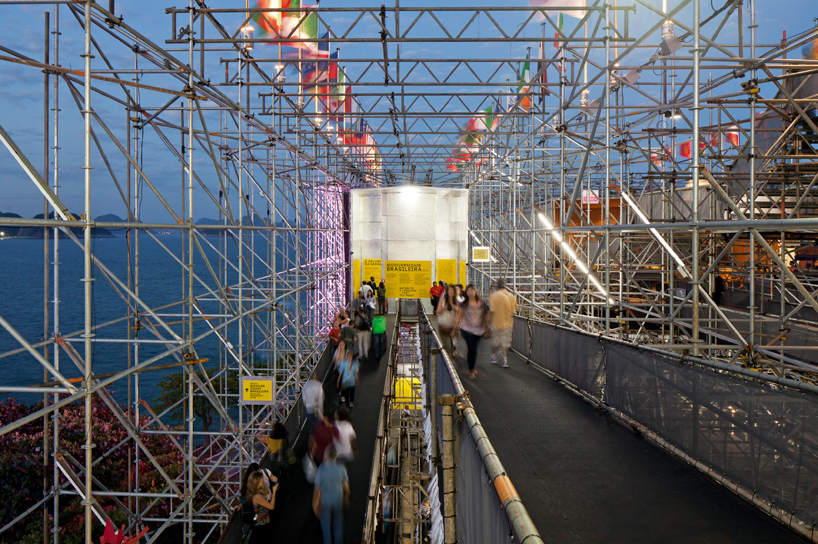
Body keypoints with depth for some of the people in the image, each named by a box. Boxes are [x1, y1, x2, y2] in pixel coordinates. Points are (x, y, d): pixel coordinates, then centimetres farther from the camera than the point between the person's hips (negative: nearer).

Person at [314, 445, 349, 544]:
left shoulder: (321, 468, -21)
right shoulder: (341, 468, -15)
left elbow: (317, 487, -13)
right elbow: (346, 486, -4)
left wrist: (315, 502, 1)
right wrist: (346, 498, 13)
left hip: (325, 501, -1)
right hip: (338, 500, 1)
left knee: (326, 526, 17)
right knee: (338, 525, 20)